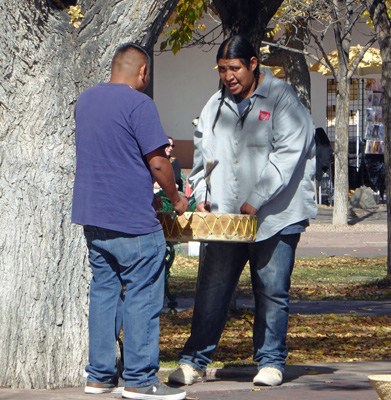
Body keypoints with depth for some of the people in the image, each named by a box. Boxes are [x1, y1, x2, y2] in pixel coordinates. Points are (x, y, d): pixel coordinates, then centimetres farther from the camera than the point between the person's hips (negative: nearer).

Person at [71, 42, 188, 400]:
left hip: (92, 216, 8)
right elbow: (157, 161, -15)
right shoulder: (138, 104, -13)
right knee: (142, 296, -2)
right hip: (133, 221, -8)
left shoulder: (85, 100, 12)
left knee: (103, 291, 13)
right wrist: (176, 199, 0)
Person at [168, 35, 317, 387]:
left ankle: (271, 362, 14)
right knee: (212, 289, 2)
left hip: (275, 217, -4)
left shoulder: (281, 98, -5)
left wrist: (256, 201, -18)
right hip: (225, 216, 4)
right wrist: (201, 195, 1)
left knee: (272, 292, 2)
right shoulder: (216, 106, 13)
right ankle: (194, 361, 7)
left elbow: (287, 154, -13)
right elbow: (203, 156, 18)